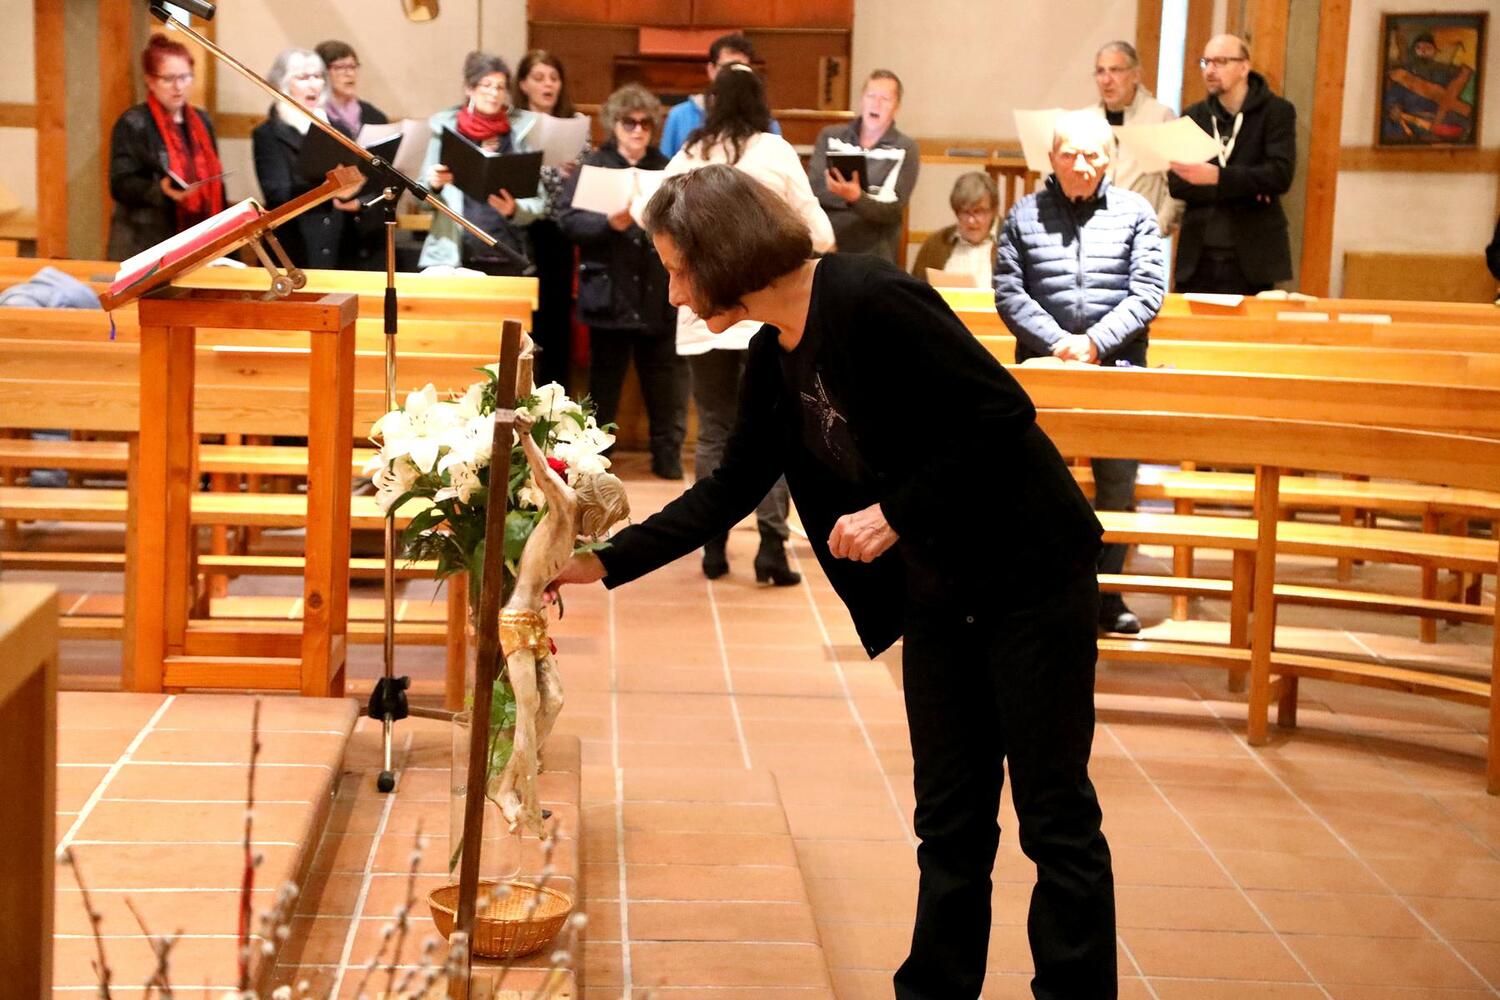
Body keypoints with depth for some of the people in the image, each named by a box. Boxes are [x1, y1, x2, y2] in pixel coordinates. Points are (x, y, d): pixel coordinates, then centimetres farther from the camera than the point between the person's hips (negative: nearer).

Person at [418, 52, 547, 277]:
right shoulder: (445, 129, 6)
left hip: (506, 258, 0)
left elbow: (538, 202, 5)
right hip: (450, 257, 0)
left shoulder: (519, 132, 4)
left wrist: (515, 210, -15)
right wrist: (433, 185, -10)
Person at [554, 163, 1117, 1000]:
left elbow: (1004, 414, -22)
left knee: (1056, 814, 1)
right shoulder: (774, 358, 4)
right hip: (938, 594, 8)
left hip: (1031, 570, -8)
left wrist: (897, 513, -21)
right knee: (950, 816, 12)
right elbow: (733, 488, 14)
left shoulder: (869, 299, -21)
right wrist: (605, 563, 10)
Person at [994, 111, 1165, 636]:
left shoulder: (1135, 213, 8)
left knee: (1119, 482, -1)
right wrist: (1056, 342, -11)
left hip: (1117, 365, 0)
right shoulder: (1025, 215, 8)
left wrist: (1096, 342, -11)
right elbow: (1008, 292, 1)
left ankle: (1107, 593, 9)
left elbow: (1148, 292, 1)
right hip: (1042, 365, 0)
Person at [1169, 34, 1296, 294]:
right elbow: (1176, 184, 2)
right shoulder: (1193, 116, 12)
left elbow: (1281, 175, -13)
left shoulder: (1277, 112, 2)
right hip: (1197, 257, 3)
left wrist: (1218, 177, -25)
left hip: (1250, 260, -3)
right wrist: (1244, 189, -12)